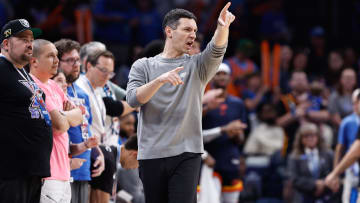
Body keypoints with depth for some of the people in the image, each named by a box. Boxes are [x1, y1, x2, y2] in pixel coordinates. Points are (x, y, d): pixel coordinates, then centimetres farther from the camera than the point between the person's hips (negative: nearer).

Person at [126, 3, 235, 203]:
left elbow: (216, 51, -12)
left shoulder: (196, 66, 9)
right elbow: (133, 99, -7)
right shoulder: (143, 66, 8)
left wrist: (223, 28, -34)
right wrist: (160, 80, -23)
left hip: (187, 156, -1)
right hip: (151, 156, 1)